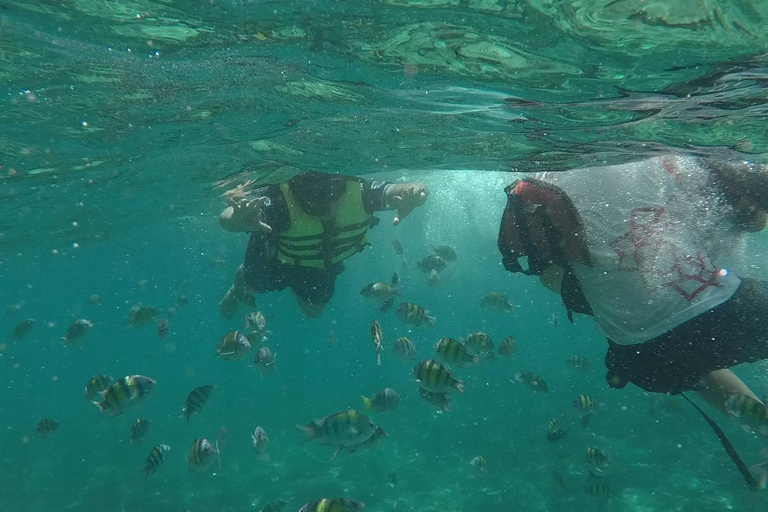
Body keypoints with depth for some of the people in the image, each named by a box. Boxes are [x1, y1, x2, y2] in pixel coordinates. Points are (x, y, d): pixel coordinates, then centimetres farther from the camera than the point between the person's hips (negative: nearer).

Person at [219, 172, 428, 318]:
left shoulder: (359, 191, -40)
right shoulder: (279, 201, -47)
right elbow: (226, 218, -58)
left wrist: (413, 194, -68)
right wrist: (242, 220, -82)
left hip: (323, 262, 3)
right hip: (274, 256, -2)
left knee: (314, 310, 25)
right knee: (253, 285, 27)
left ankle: (294, 286, 58)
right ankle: (240, 284, 64)